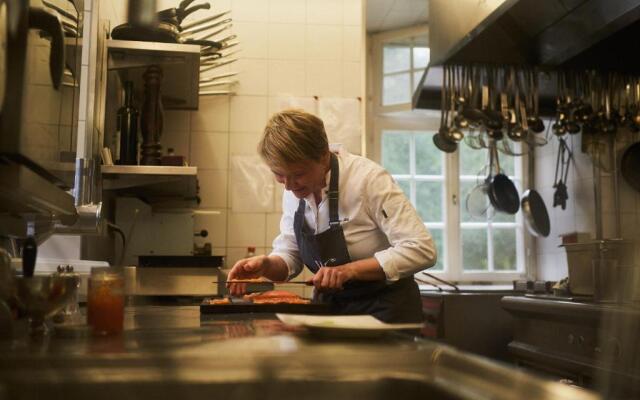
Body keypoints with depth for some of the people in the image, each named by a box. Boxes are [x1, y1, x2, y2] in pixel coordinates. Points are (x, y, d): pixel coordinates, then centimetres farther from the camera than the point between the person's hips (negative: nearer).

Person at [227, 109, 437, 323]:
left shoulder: (369, 179, -21)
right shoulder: (294, 188, -2)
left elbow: (421, 250, -24)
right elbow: (289, 256, 6)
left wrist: (349, 270, -29)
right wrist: (266, 265, -15)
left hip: (384, 310, -4)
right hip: (330, 306, 4)